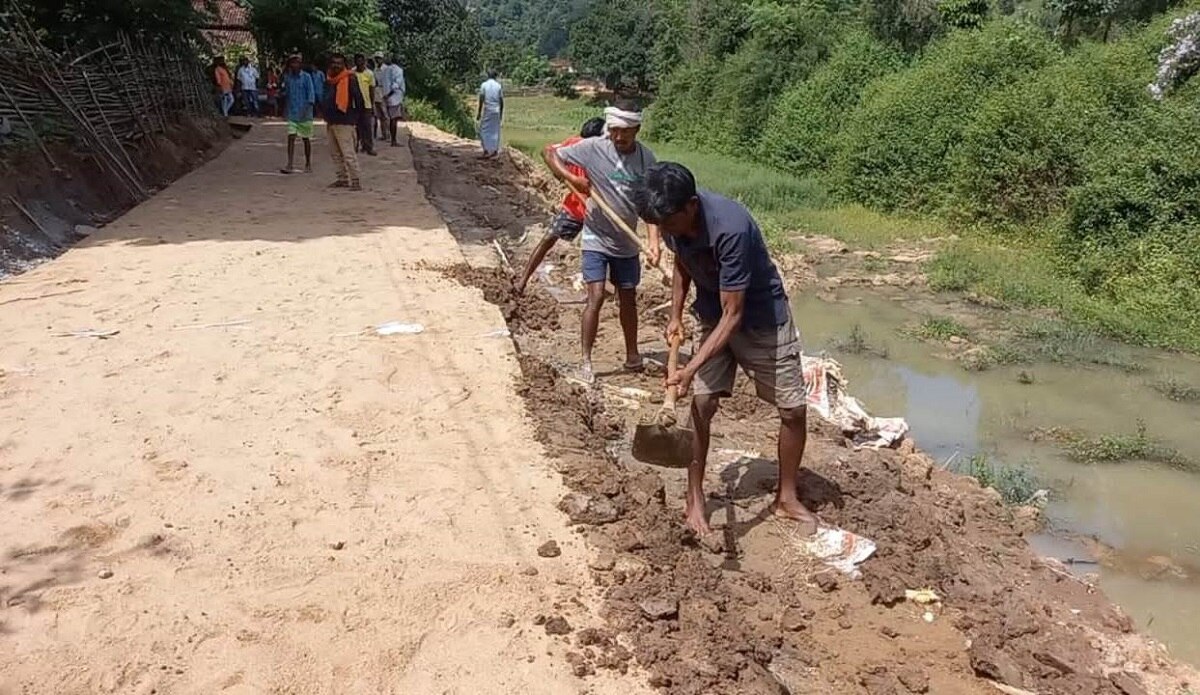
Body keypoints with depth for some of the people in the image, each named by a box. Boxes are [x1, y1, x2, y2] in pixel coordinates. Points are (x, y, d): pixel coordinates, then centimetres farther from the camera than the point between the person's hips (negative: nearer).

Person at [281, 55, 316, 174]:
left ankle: (308, 165, 20)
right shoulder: (287, 77, 7)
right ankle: (290, 166, -9)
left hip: (305, 114, -3)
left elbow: (311, 93, -9)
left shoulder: (306, 77, -5)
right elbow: (286, 94, 15)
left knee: (306, 139, 7)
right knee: (291, 137, -7)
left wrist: (307, 108, -21)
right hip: (292, 114, 3)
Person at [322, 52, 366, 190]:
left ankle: (356, 181, -6)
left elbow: (359, 100, -11)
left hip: (344, 123, -9)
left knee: (348, 153, -11)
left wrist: (357, 119, -9)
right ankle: (343, 179, 20)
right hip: (332, 122, 9)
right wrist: (327, 116, 17)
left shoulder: (350, 79, -11)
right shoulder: (328, 79, 13)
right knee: (335, 153, 12)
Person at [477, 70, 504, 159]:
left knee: (484, 130, 4)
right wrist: (501, 113, 12)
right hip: (496, 111, 2)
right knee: (495, 131, 10)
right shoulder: (498, 86, 3)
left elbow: (481, 99, -8)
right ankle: (495, 150, 11)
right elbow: (501, 101, 2)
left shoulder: (484, 85, -3)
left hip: (487, 111, -2)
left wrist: (479, 112, -4)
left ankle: (486, 150, -6)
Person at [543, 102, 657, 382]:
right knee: (596, 298, -9)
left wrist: (654, 241, -21)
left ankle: (632, 355, 31)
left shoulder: (647, 158, -7)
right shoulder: (593, 148, -14)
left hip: (627, 243, 3)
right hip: (596, 239, -3)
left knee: (628, 298, 14)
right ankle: (586, 360, 2)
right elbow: (549, 152, -8)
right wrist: (571, 178, -23)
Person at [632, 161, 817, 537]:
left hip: (762, 316, -4)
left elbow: (733, 315, -34)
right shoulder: (673, 221, -17)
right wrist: (675, 315, -3)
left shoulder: (730, 227, -38)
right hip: (712, 317, 5)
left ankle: (786, 497, 20)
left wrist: (690, 369, -39)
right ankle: (694, 497, 11)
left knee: (794, 410, 0)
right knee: (701, 403, -4)